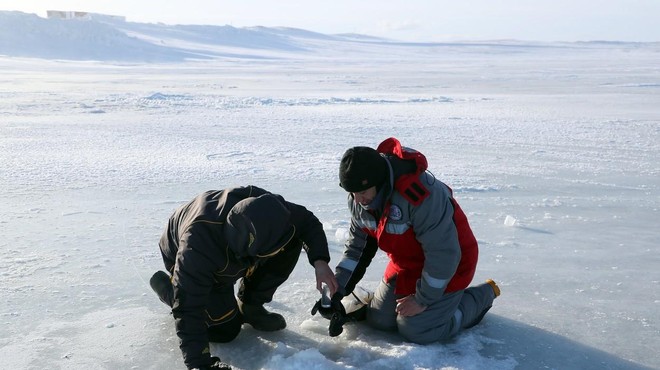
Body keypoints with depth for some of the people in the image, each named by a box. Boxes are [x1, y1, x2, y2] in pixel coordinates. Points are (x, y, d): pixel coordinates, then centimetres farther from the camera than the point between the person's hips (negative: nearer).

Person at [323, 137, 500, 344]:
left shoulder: (422, 194, -38)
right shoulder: (359, 197, -12)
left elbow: (443, 254, -30)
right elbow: (358, 243, 2)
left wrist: (423, 299, -19)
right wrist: (338, 286, -6)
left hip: (446, 267, -7)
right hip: (406, 265, 8)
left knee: (415, 330, -10)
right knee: (378, 321, 6)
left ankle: (482, 295, 9)